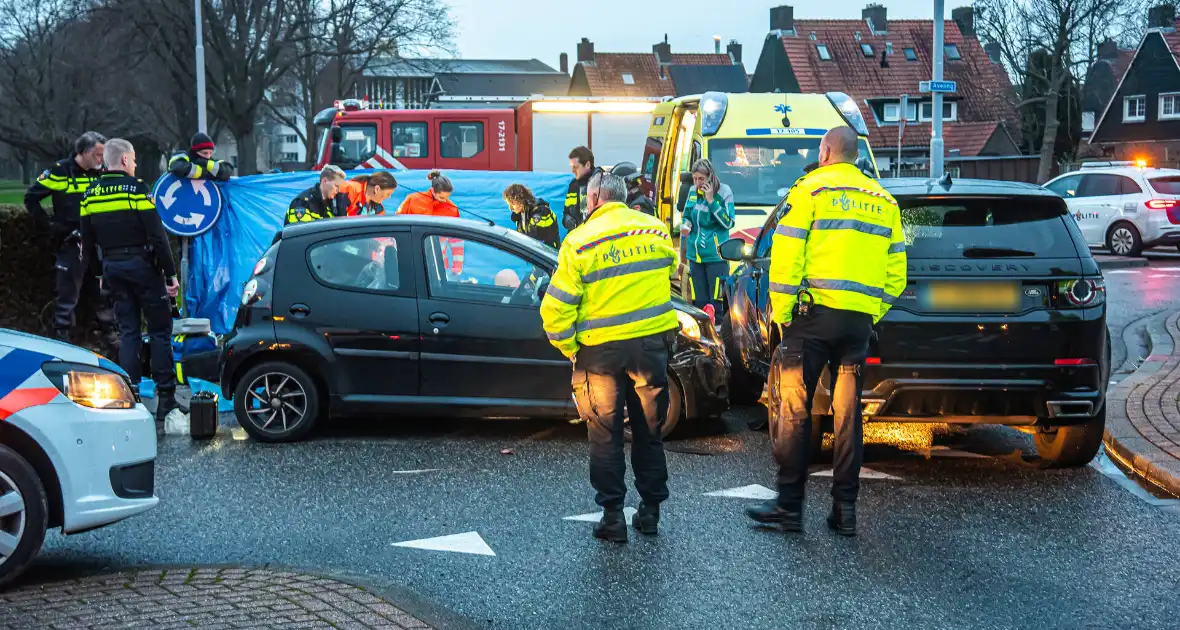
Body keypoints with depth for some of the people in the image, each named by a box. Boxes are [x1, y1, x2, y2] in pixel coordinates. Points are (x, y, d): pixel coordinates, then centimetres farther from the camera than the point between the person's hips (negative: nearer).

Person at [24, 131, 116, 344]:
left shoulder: (102, 173, 6)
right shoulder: (60, 171, -9)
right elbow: (31, 198, -5)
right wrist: (48, 225, -8)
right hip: (71, 243, -5)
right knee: (68, 292, -2)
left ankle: (110, 332, 25)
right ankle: (62, 336, 6)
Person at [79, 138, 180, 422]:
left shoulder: (90, 195, 8)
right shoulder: (136, 189, -10)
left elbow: (88, 243, 12)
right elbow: (157, 236, -15)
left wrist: (100, 272, 21)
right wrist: (171, 273, -12)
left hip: (113, 268, 5)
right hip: (142, 266, -5)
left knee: (128, 332, 11)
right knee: (160, 330, 2)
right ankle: (165, 397, 0)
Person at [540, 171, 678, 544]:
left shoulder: (580, 242, -9)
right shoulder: (655, 229, 3)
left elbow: (555, 308, -10)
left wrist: (569, 347, 3)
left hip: (602, 349, -3)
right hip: (653, 341, 3)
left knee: (605, 434, 8)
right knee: (649, 431, 15)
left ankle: (613, 515, 7)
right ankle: (650, 511, 21)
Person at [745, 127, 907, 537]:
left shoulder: (810, 189, -1)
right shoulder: (883, 201, 16)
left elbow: (786, 257, -8)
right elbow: (895, 272, 15)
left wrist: (780, 314, -3)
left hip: (814, 313, -5)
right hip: (860, 319, 5)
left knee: (793, 408, 2)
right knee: (848, 413, 9)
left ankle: (790, 505, 2)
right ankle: (845, 510, 11)